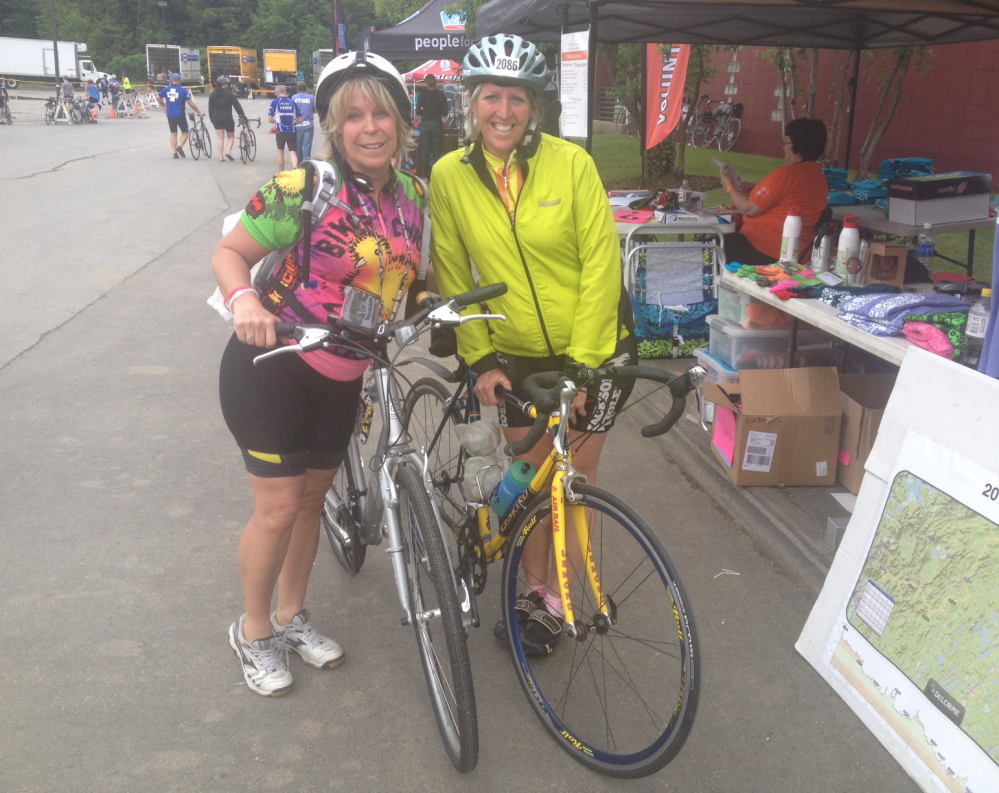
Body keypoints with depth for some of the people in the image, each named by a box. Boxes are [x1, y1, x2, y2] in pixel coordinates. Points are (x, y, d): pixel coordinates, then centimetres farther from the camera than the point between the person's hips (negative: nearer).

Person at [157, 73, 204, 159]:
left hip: (170, 116, 4)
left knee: (173, 133, 12)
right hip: (180, 116, -4)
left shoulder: (166, 89, 2)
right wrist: (199, 113, -2)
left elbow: (158, 97, 9)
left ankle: (175, 153, 8)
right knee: (184, 133, 9)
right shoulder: (183, 90, -9)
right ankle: (180, 146, -15)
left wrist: (164, 105, 25)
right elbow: (191, 103, -10)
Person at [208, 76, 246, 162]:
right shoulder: (229, 93, -8)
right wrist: (242, 116, -3)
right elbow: (237, 105, -8)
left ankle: (221, 157, 2)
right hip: (227, 118, -4)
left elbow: (210, 107, 9)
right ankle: (228, 151, -11)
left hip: (216, 118, 4)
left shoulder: (213, 94, 6)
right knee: (231, 136, 10)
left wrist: (212, 118, 16)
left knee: (220, 138, 6)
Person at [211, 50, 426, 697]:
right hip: (273, 365, -6)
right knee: (279, 506, -1)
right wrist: (244, 300, -32)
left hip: (343, 375, 6)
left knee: (313, 495, 17)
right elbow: (230, 253, -13)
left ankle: (292, 616, 38)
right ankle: (253, 632, 23)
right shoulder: (303, 188, -18)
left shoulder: (412, 194, 1)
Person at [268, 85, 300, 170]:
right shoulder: (293, 103, 4)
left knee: (280, 152, 15)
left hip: (281, 131, -1)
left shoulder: (275, 103, -3)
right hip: (292, 131, 1)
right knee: (293, 153, -1)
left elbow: (270, 119, -1)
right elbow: (298, 120, 7)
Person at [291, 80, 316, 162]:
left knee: (298, 146, 13)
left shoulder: (294, 97, -1)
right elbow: (315, 110, 5)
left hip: (297, 125, 1)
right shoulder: (311, 97, -3)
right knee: (307, 146, -1)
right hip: (308, 125, -1)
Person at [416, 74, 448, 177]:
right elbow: (445, 112, -2)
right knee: (437, 151, 7)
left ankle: (424, 176, 2)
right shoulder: (441, 95, -2)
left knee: (424, 151, 4)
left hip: (425, 124, -1)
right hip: (437, 124, 1)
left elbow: (418, 111, -7)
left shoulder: (422, 94, -5)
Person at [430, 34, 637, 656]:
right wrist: (480, 359, -7)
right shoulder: (449, 175, -8)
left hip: (594, 347, -2)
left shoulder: (570, 162, -15)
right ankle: (535, 589, 29)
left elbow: (601, 263, -14)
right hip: (515, 354, 2)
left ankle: (560, 601, 22)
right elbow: (454, 276, -2)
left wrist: (581, 362, -16)